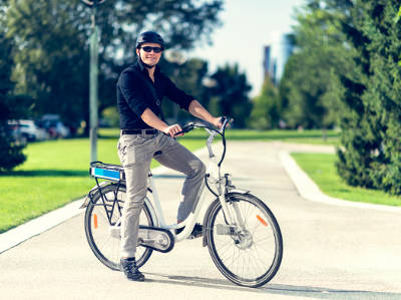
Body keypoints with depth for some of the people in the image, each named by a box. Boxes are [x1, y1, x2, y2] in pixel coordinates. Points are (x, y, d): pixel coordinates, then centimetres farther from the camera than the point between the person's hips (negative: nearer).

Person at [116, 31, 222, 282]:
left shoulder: (160, 79, 13)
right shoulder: (129, 77, -9)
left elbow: (185, 100, 7)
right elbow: (140, 108, -24)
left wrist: (212, 119, -6)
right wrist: (166, 127, -39)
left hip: (160, 139, 7)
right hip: (136, 141, -7)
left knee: (197, 167, -9)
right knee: (136, 200, -7)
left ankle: (183, 221, 4)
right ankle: (128, 259, 1)